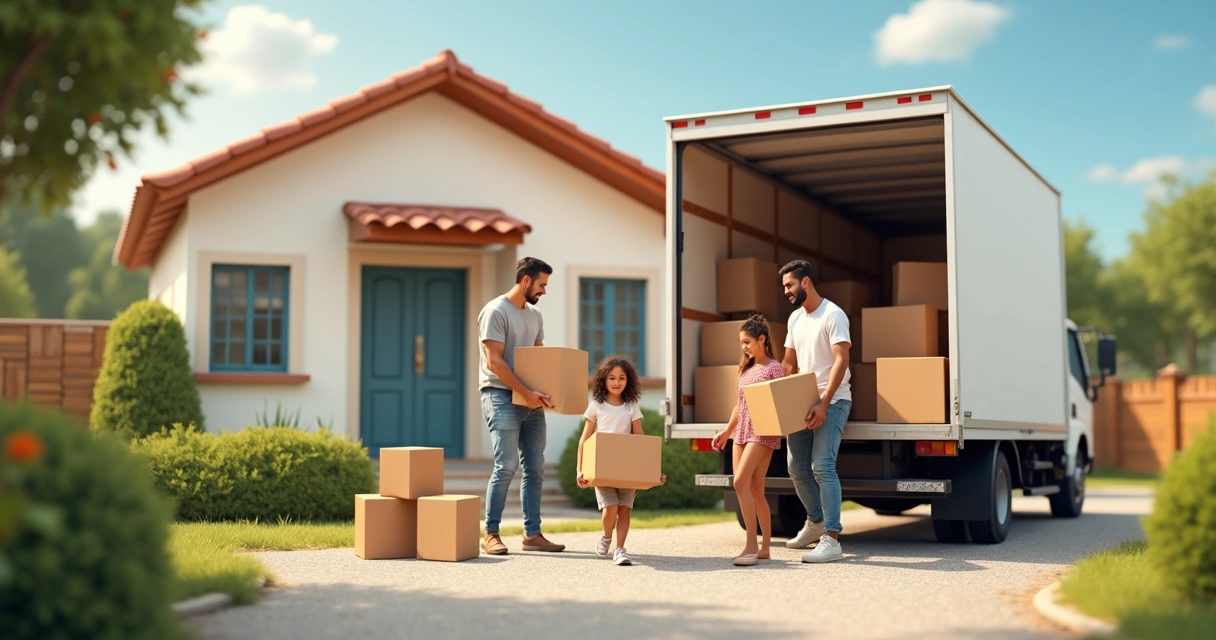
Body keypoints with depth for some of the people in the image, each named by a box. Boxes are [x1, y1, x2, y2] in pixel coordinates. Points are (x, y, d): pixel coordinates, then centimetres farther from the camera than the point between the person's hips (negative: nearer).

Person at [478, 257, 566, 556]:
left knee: (535, 468, 6)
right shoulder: (496, 311, -9)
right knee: (506, 466, -11)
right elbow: (494, 362, -15)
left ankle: (532, 534, 12)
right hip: (501, 397, -8)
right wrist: (525, 392, -20)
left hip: (532, 401, 8)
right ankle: (491, 534, -1)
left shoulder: (535, 316, 15)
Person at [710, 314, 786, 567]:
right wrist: (726, 432, 23)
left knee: (741, 482, -19)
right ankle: (764, 548, 11)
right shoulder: (746, 369, 17)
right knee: (754, 490, 6)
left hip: (763, 433, -8)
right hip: (741, 433, 8)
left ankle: (751, 546, -18)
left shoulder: (774, 368, -5)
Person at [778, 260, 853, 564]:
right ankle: (816, 522, 32)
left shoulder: (833, 315, -13)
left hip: (832, 401, -8)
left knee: (822, 467, -16)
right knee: (797, 467, 11)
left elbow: (841, 360, -21)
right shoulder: (795, 318, 12)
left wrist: (823, 404, -27)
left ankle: (831, 540, -17)